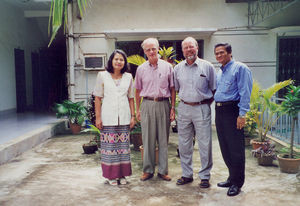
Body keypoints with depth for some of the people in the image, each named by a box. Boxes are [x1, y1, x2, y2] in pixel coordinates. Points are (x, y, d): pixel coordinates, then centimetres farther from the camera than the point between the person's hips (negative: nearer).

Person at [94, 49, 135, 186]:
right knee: (109, 145, -1)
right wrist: (98, 117, -3)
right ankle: (111, 175, 12)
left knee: (123, 145, 6)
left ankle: (122, 174, 18)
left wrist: (133, 116, 7)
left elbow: (131, 98, 13)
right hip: (108, 117, -2)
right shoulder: (103, 76, 3)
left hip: (124, 117, 2)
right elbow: (97, 98, 2)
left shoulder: (128, 77, 10)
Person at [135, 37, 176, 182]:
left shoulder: (167, 67, 5)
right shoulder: (141, 69, 7)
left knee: (163, 139, 5)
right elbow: (138, 90, 11)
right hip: (147, 105, 0)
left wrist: (173, 108, 1)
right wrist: (137, 110, 7)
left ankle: (163, 170, 16)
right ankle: (148, 170, 15)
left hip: (163, 105, 0)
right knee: (148, 139, 3)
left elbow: (172, 89, 7)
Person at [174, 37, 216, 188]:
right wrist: (185, 98, 11)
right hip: (184, 109, 3)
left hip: (202, 109, -3)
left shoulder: (207, 66, 0)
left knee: (205, 144, 0)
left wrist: (206, 103, 2)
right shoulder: (177, 68, 9)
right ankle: (187, 174, 22)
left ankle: (205, 176, 14)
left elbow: (214, 89, 7)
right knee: (184, 144, 9)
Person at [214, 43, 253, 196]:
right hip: (219, 111, 8)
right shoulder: (219, 72, 19)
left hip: (232, 111, -8)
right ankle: (232, 178, 26)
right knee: (225, 148, 12)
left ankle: (237, 183, 8)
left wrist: (242, 114, -18)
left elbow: (245, 93, -12)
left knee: (235, 148, -3)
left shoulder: (240, 68, -6)